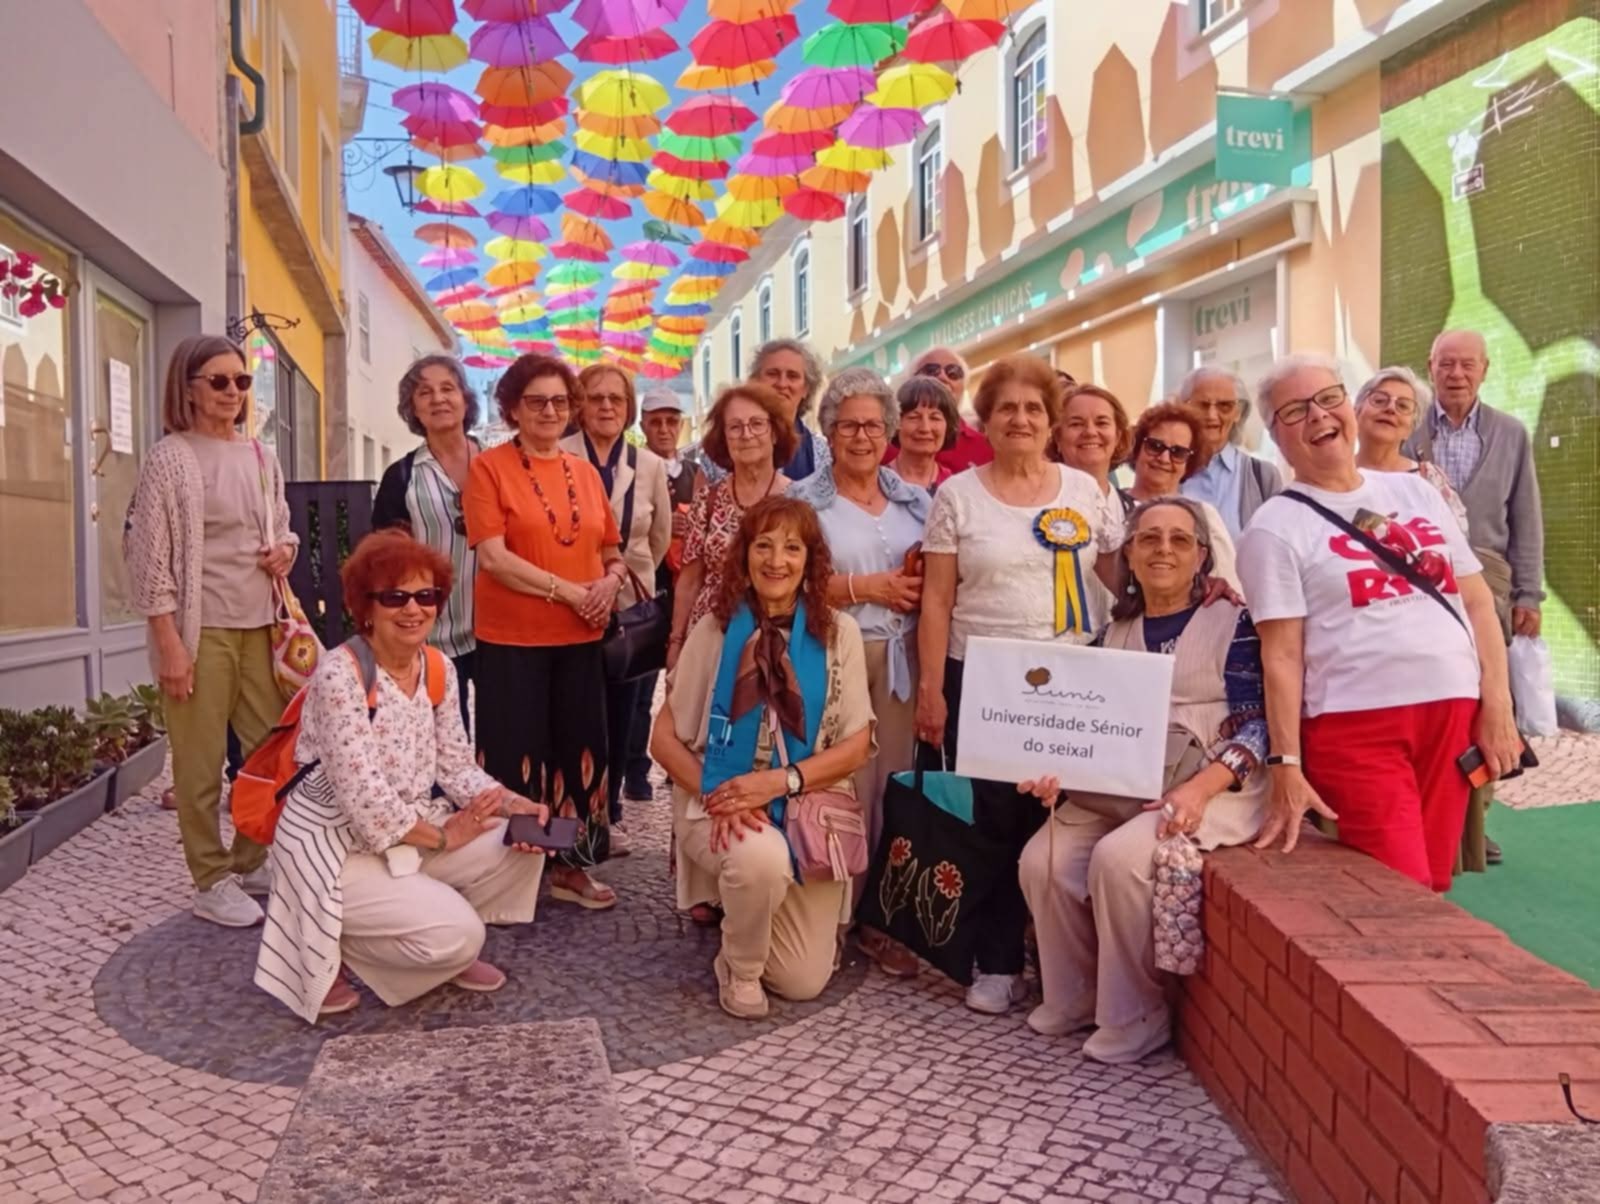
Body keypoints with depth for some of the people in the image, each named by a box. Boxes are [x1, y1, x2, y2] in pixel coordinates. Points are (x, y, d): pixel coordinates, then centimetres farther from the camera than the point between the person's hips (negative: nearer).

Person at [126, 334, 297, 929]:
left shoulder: (261, 457, 10)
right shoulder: (169, 458, -7)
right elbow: (149, 557, -10)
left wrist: (286, 548, -2)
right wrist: (170, 643, -14)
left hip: (259, 624, 6)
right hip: (200, 629, -6)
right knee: (202, 762, 1)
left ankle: (250, 861, 27)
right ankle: (212, 882, 14)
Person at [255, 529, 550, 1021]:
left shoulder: (440, 669, 1)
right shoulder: (340, 675, -23)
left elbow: (457, 767, 4)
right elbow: (364, 800, -26)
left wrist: (513, 805, -14)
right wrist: (442, 837, -16)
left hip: (409, 835, 8)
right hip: (335, 847, -7)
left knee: (520, 848, -10)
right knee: (458, 936, -21)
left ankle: (449, 950, 14)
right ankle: (329, 949, 4)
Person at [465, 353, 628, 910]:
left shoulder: (585, 471, 10)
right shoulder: (489, 467, -4)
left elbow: (613, 554, 16)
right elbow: (492, 557, -14)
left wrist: (610, 582, -7)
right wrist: (569, 592, -17)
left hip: (580, 637, 5)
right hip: (512, 638, -5)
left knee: (580, 747, 9)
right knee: (518, 753, 2)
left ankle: (571, 865, 23)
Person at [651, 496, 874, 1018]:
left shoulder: (838, 633, -2)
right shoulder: (715, 631, -2)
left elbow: (856, 745, -4)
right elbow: (665, 738, -1)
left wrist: (782, 780, -19)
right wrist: (713, 794, -18)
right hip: (722, 804, -1)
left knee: (803, 982, -4)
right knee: (763, 857, -37)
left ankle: (742, 905, 30)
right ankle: (738, 968, -4)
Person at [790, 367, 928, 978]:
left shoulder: (914, 499, 14)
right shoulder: (804, 500, 2)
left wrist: (921, 590, -7)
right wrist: (867, 587, -13)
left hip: (899, 660, 4)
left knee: (894, 785, 3)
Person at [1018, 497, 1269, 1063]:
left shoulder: (1232, 623, -1)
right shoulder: (1114, 633, 14)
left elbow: (1255, 725, -9)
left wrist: (1199, 788, -25)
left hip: (1216, 789, -5)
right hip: (1121, 786, 5)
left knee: (1119, 857, -30)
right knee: (1043, 860, -18)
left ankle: (1134, 1019, -9)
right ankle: (1074, 998, 6)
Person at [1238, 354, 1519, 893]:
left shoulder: (1416, 492, 13)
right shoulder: (1277, 526, -1)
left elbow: (1477, 602, 13)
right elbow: (1281, 655, -6)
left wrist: (1496, 703, 3)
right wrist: (1286, 765, -11)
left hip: (1453, 712, 5)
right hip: (1355, 724, -4)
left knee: (1431, 889, 11)